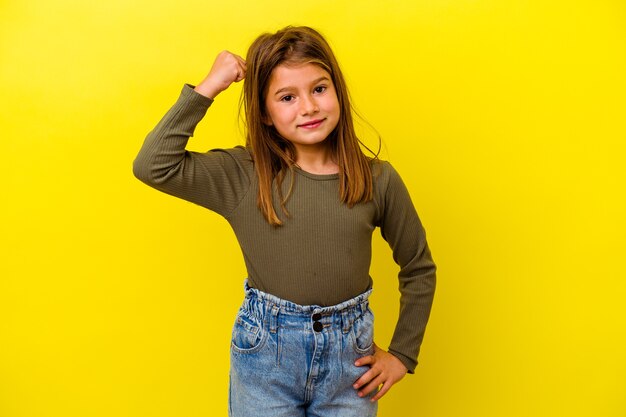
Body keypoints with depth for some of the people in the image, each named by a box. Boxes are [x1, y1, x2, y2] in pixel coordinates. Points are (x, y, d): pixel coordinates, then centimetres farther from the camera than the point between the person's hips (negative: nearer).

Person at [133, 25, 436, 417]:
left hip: (348, 353, 1)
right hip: (264, 352, -1)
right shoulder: (243, 175, -9)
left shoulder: (378, 179, -6)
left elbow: (419, 269, 5)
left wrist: (403, 354, 5)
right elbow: (153, 166, -23)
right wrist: (207, 88, -18)